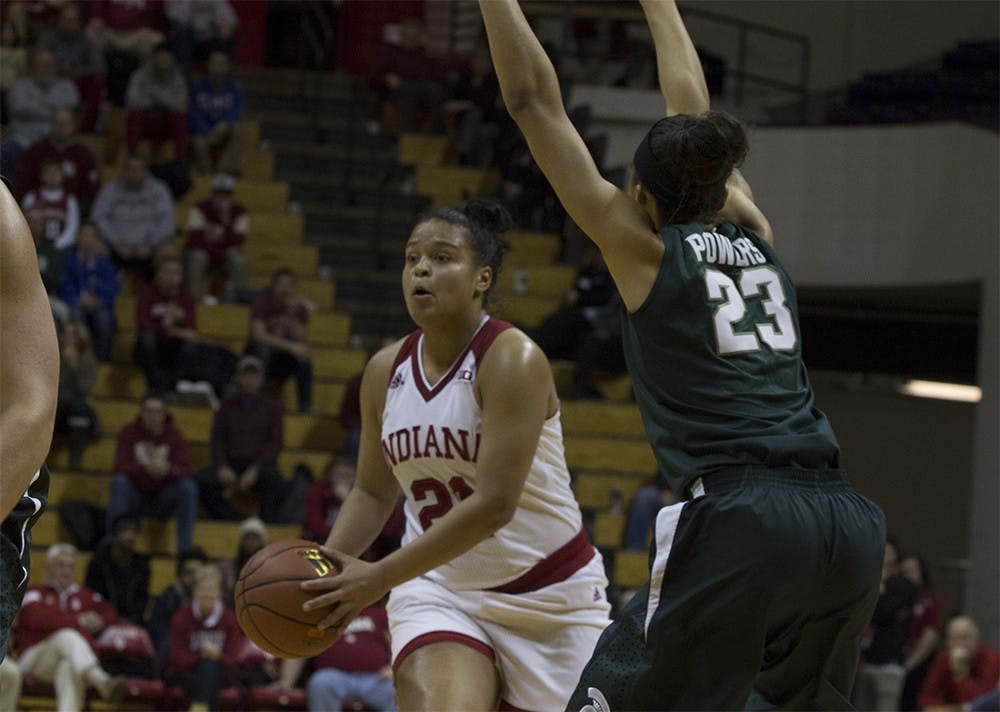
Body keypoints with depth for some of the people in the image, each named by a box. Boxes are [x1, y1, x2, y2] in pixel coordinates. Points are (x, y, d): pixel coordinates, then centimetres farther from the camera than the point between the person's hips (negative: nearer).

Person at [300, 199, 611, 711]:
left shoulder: (512, 360, -18)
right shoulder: (385, 371, 1)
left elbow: (494, 504, -25)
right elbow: (373, 492, 15)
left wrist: (379, 577, -26)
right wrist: (327, 565, -5)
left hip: (546, 593, -3)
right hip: (441, 588, 3)